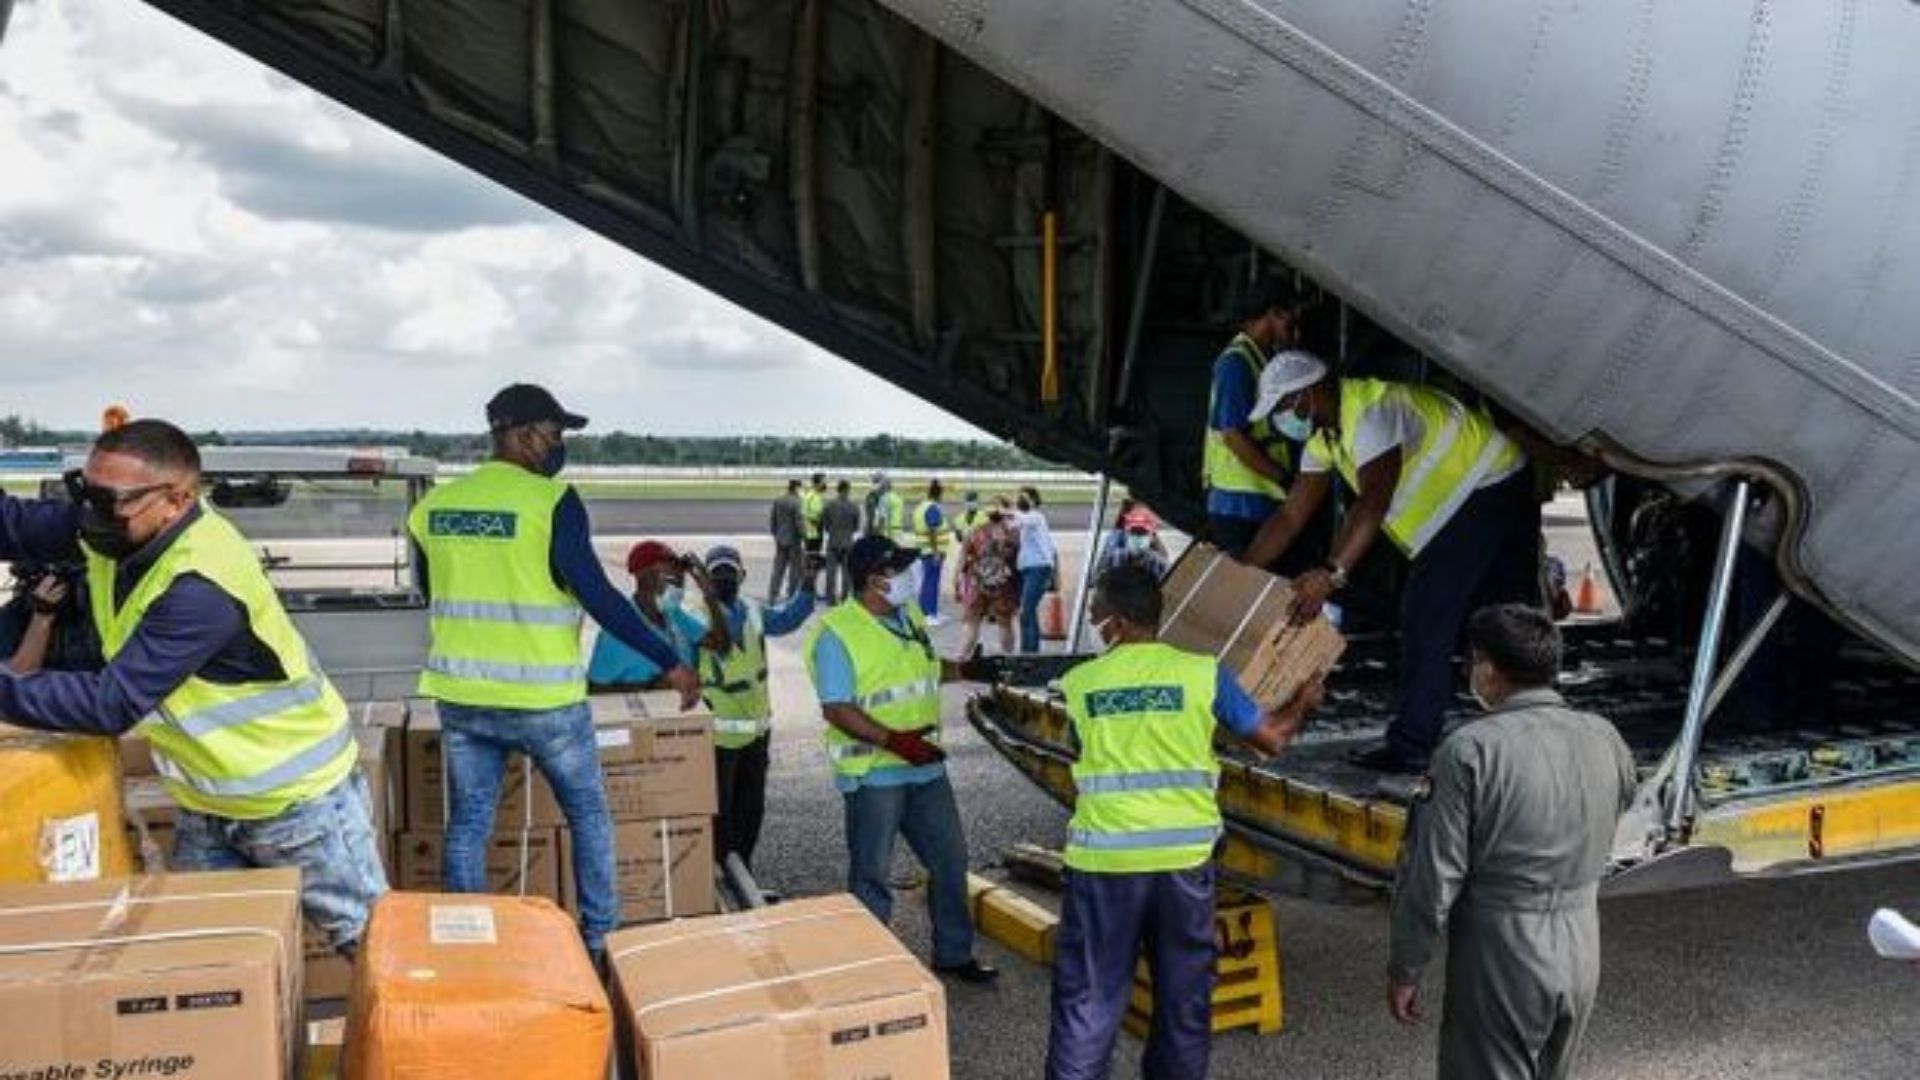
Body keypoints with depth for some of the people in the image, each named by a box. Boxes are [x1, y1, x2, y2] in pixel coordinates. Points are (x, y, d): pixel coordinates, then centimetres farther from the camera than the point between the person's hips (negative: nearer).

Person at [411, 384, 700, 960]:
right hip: (543, 699, -5)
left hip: (461, 696, 5)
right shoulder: (552, 501, -14)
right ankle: (599, 940, 17)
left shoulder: (433, 505, 5)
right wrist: (670, 662, -11)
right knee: (589, 815, 12)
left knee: (468, 823, 12)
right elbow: (597, 595, -16)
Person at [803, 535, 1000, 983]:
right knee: (870, 875, 5)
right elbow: (836, 709, -22)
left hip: (926, 767, 8)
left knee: (950, 860, 15)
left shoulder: (910, 615, 7)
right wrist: (893, 740, -29)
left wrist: (968, 669, 9)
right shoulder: (837, 632, -17)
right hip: (874, 776, -8)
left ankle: (953, 953, 32)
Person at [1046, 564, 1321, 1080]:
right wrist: (1303, 703, 26)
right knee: (1184, 992, 16)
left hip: (1105, 856, 0)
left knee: (1090, 994, 8)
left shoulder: (1079, 682, -1)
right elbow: (1273, 738, 5)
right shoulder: (1204, 673, -3)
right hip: (1184, 855, 1)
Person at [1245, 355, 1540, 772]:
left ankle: (1411, 745, -10)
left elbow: (1373, 502, -40)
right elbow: (1291, 516, 5)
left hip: (1491, 487, -10)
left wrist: (1331, 574, -51)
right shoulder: (1324, 437, 4)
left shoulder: (1371, 412, -27)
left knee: (1426, 617, -14)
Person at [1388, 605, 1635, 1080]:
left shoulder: (1470, 749, -18)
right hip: (1581, 951, 6)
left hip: (1500, 958, -6)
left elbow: (1433, 877, -16)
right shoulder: (1604, 739, -2)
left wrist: (1404, 971, -7)